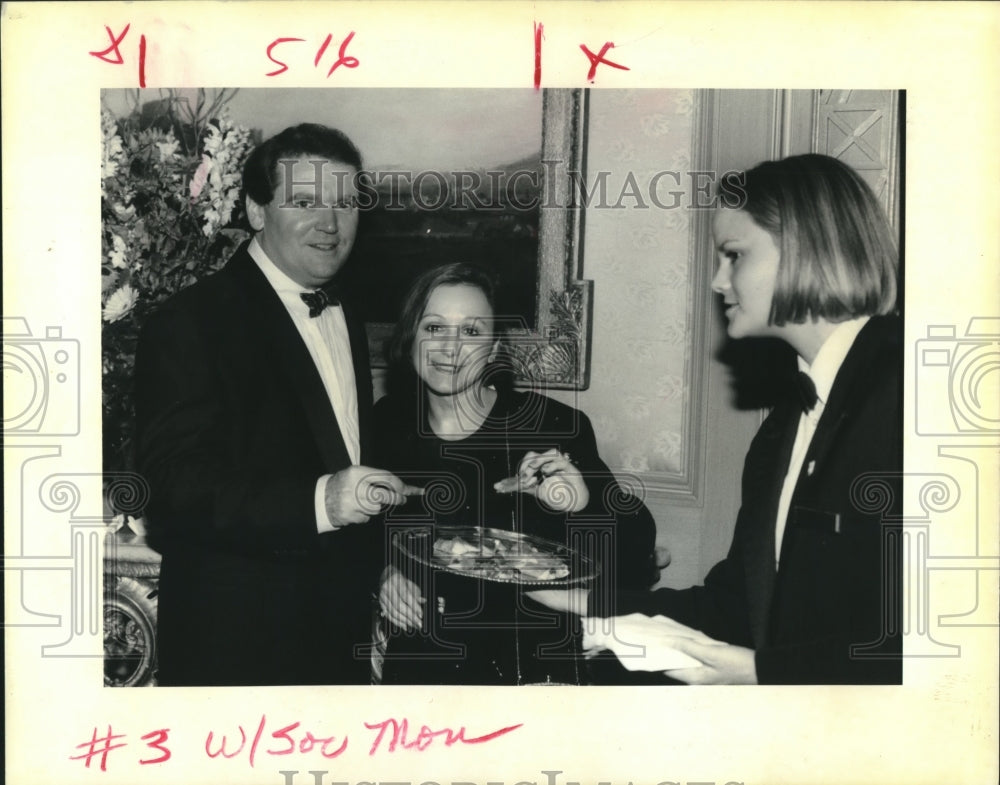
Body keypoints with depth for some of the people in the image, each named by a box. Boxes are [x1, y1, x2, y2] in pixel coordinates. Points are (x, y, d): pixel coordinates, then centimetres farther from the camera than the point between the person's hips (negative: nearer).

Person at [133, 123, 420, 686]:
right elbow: (175, 487, -22)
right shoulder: (190, 324, -14)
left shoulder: (347, 321, 12)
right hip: (236, 640, -7)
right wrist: (318, 501, -32)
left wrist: (382, 577, 10)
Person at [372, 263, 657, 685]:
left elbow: (637, 552, -13)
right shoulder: (385, 424, -4)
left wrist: (582, 503, -30)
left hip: (529, 668, -3)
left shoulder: (553, 426, -14)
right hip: (417, 664, 3)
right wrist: (382, 576, -8)